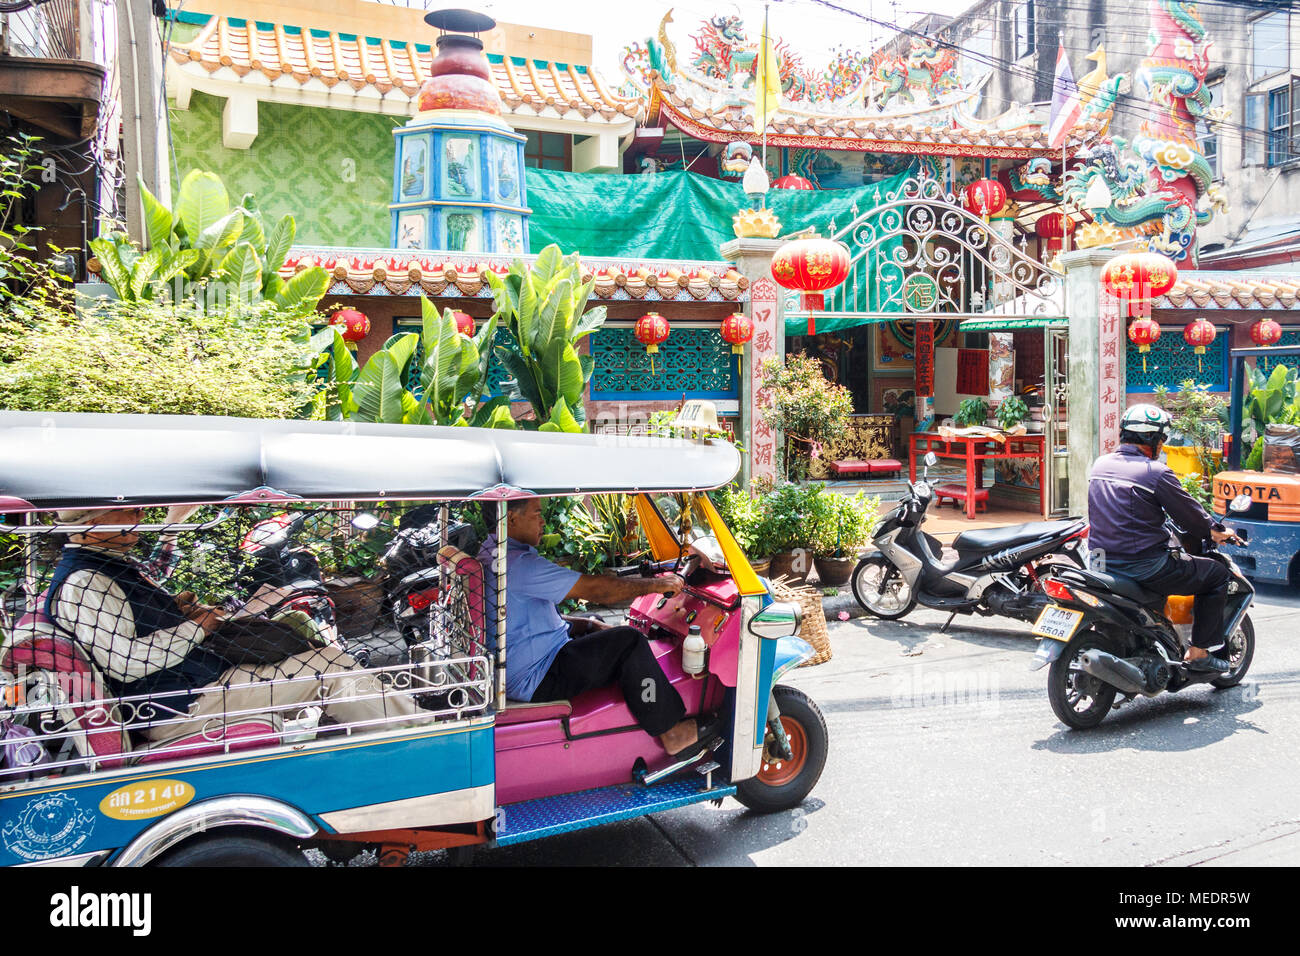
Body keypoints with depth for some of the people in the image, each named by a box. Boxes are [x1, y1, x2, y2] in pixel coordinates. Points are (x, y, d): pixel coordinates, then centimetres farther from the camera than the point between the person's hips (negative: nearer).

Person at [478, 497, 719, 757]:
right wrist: (656, 584, -15)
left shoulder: (491, 553, 9)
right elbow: (593, 588, -26)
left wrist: (585, 626, 12)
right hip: (535, 680, -11)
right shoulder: (519, 564, -25)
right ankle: (671, 733, -5)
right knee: (629, 642, -14)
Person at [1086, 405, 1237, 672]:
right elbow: (1189, 512, -5)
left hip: (1101, 561, 8)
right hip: (1145, 567, -8)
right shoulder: (1156, 472, -14)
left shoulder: (1100, 464, 8)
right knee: (1217, 574, 11)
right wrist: (1216, 532, 17)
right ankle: (1199, 651, 12)